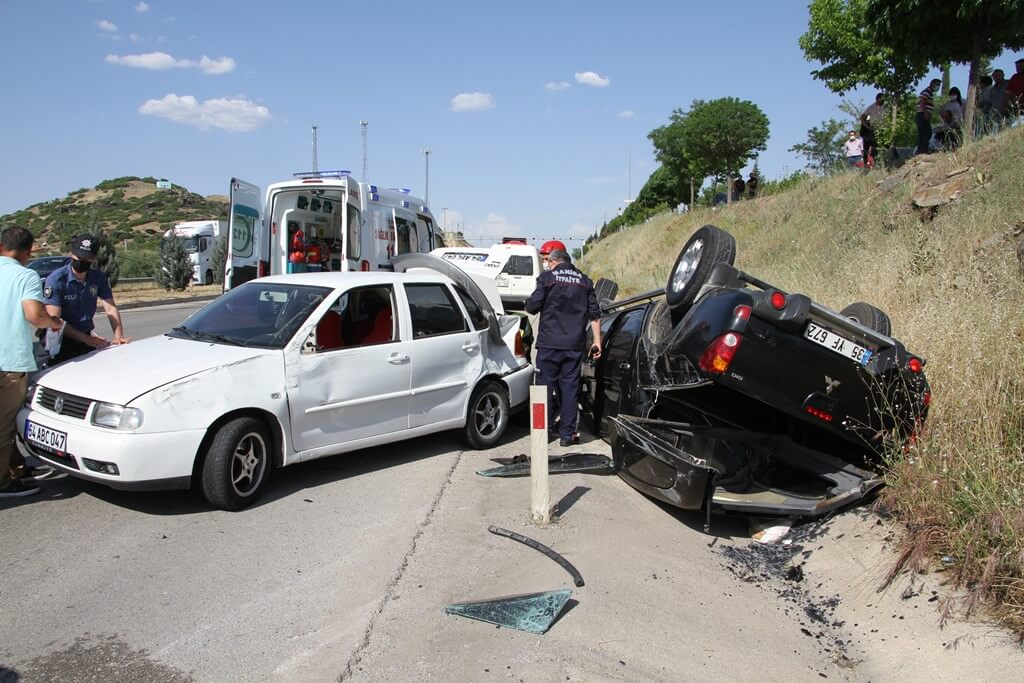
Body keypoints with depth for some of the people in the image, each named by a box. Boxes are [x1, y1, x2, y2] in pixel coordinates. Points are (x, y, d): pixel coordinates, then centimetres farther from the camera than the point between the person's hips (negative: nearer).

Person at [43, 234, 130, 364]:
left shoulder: (99, 278, 1)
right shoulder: (56, 280, -13)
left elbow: (110, 308, -5)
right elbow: (54, 320, -17)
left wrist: (118, 336, -22)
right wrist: (86, 339, -26)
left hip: (87, 336, 4)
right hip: (62, 342, -4)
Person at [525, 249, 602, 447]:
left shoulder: (547, 277, -1)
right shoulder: (584, 281, 11)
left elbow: (531, 307, -4)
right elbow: (594, 315, 9)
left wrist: (528, 306, 19)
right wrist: (597, 342, 12)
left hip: (549, 343, -3)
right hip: (574, 345, 3)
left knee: (545, 386, 6)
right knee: (570, 388, 7)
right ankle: (567, 434, 9)